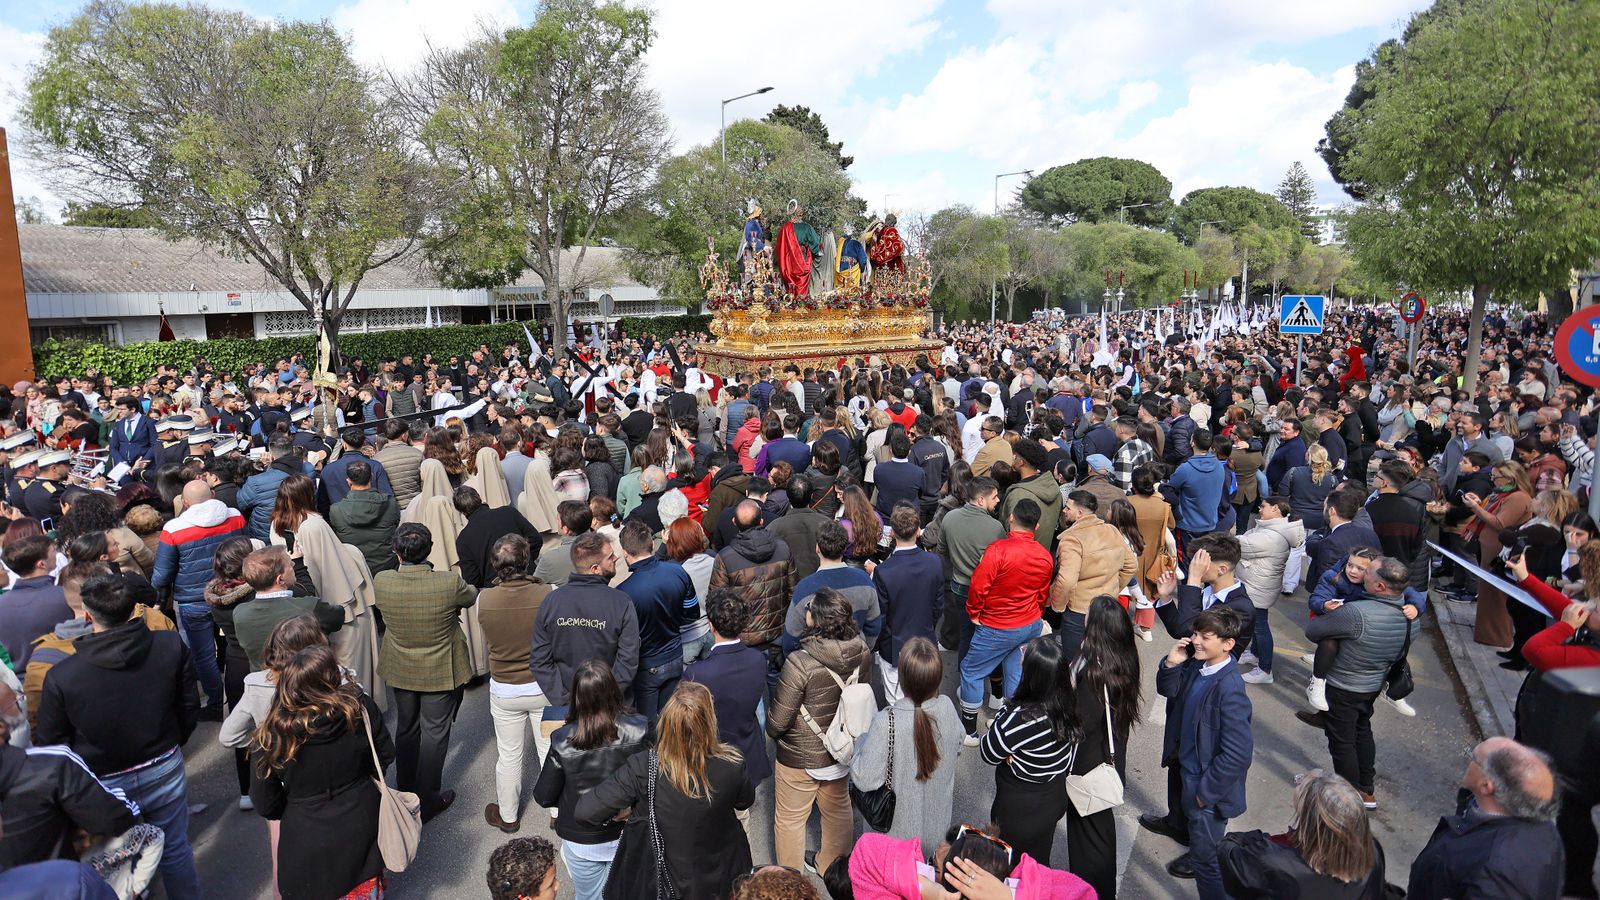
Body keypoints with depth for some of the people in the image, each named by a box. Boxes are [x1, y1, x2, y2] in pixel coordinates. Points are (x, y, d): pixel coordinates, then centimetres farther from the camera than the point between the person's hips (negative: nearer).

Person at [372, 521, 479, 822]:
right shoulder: (450, 583, -30)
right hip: (441, 671, -3)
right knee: (435, 733, 14)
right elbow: (472, 596, -7)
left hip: (399, 669, 3)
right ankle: (426, 801, 26)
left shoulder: (381, 582, -22)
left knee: (406, 729, 24)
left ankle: (405, 792, 42)